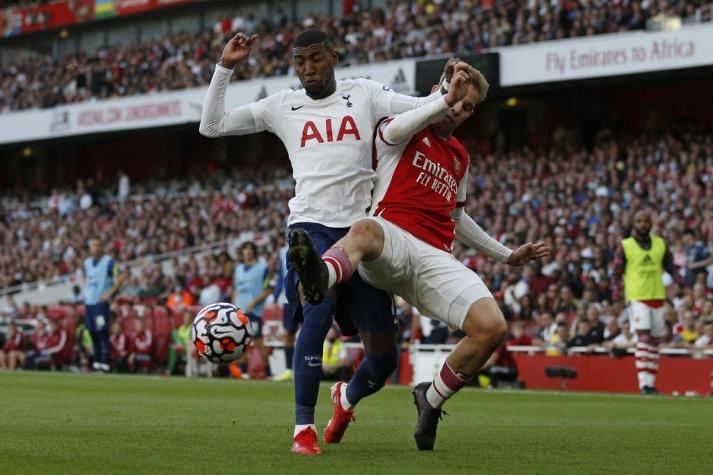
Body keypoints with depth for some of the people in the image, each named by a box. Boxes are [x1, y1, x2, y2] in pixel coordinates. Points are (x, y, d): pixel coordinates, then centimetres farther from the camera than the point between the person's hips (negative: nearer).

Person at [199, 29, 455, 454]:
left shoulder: (364, 94, 10)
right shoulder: (282, 105, 10)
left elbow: (423, 108, 1)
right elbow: (212, 126, 10)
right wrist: (225, 68, 1)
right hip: (311, 226, -2)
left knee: (384, 358, 4)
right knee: (319, 312, -32)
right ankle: (304, 427, -22)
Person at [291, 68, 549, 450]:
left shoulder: (460, 157, 30)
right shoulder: (406, 131, 12)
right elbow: (395, 130, -16)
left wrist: (506, 255, 45)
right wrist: (444, 101, -22)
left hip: (434, 259, 5)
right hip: (392, 240, -5)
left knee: (492, 326, -19)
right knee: (365, 230, -44)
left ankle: (431, 399, 4)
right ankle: (319, 276, -81)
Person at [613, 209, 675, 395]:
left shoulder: (661, 244, 11)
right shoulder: (625, 246, 1)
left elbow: (670, 269, 15)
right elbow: (617, 273, 1)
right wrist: (617, 292, -9)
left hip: (658, 297, 4)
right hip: (637, 298, -4)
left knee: (654, 340, 7)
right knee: (643, 337, -15)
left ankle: (651, 383, 14)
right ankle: (644, 383, -18)